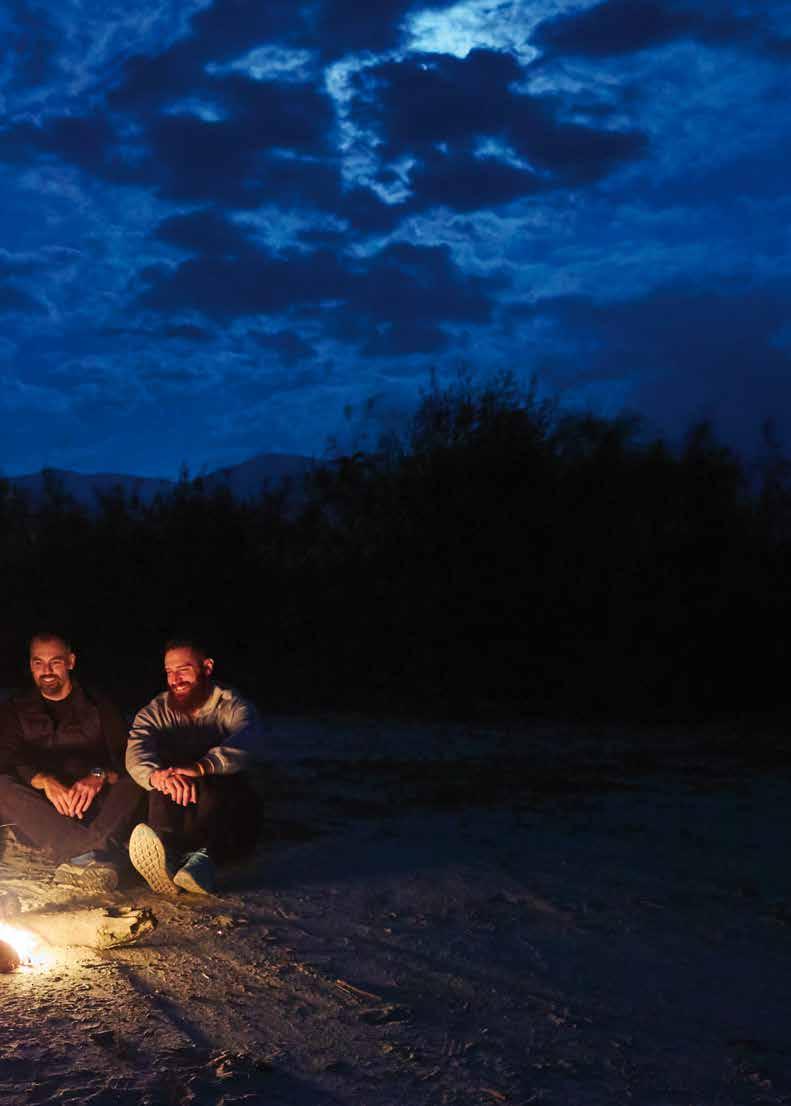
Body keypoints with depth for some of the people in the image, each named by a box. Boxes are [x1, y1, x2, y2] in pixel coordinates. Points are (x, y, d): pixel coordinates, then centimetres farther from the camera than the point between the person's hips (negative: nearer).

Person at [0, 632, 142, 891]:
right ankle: (95, 854, -49)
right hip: (39, 822, 0)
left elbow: (126, 758, 2)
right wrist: (45, 782, -22)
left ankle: (78, 856, -52)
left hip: (93, 808, 0)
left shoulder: (99, 707, 16)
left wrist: (99, 776, -21)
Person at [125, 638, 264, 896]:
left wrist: (201, 766, -43)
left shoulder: (234, 707, 3)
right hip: (173, 813, 2)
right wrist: (157, 775, -39)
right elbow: (136, 754, -12)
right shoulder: (155, 713, 10)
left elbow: (247, 740, -22)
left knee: (213, 785, -32)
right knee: (167, 786, -30)